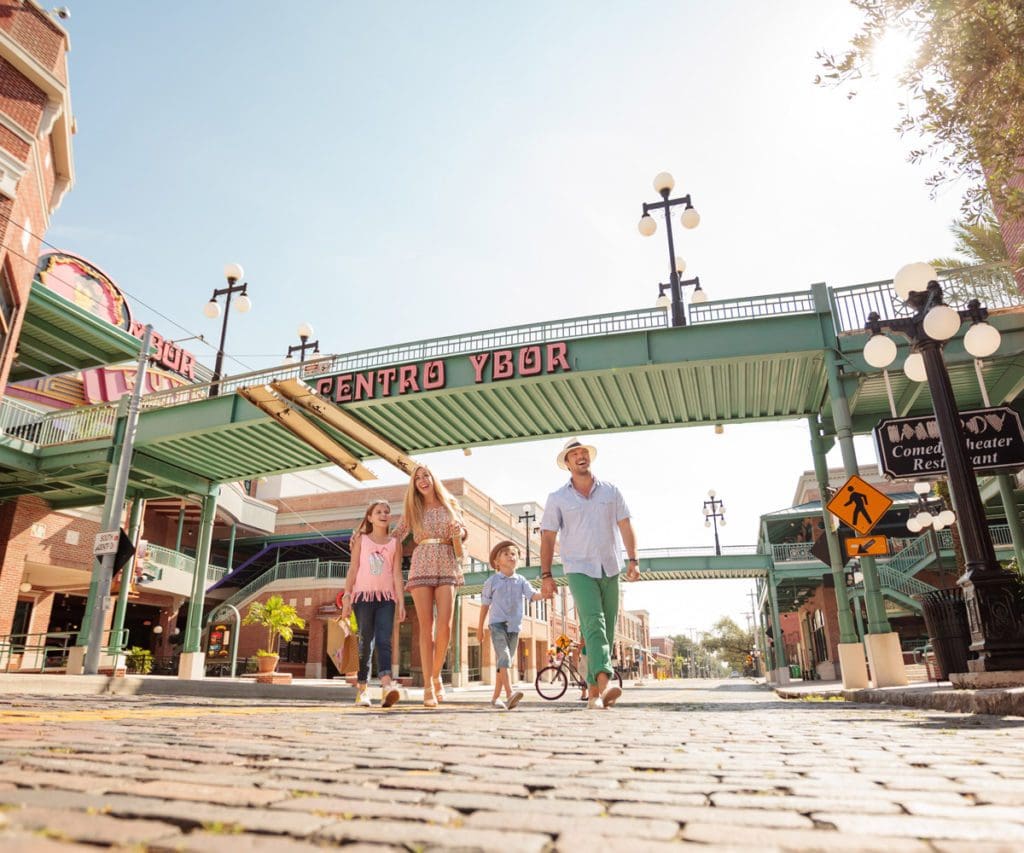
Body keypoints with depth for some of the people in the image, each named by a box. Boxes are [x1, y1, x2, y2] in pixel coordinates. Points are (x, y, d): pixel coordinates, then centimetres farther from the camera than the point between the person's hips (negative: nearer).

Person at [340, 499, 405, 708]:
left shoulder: (394, 543, 10)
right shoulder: (361, 540, 9)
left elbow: (397, 574, 6)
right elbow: (353, 570, 5)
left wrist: (401, 602, -2)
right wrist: (346, 597, -4)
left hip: (386, 598, 0)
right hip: (363, 595, 0)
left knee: (384, 641, -13)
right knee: (365, 642, 1)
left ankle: (387, 685, -26)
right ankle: (361, 688, 8)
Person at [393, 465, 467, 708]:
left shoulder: (450, 505, 12)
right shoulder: (413, 509, 12)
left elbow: (464, 532, 17)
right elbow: (396, 535, 15)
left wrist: (459, 532, -5)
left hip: (446, 566, 0)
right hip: (421, 566, 0)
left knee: (444, 625, -12)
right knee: (426, 626, -5)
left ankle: (436, 675, 12)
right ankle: (428, 687, 0)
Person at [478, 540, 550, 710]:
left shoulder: (521, 581, 8)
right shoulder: (492, 581, 2)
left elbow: (532, 595, -7)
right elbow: (485, 604, 9)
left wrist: (543, 595, -29)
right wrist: (481, 627, 13)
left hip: (514, 626, 3)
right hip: (497, 624, -3)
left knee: (503, 662, 9)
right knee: (503, 658, -20)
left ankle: (496, 697, 18)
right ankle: (510, 694, -30)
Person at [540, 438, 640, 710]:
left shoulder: (611, 491, 7)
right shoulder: (558, 498, 2)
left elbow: (625, 526, 6)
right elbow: (548, 537, 3)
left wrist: (632, 560, -5)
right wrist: (546, 575, -3)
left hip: (610, 569, 3)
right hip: (579, 569, -3)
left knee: (607, 629, 5)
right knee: (593, 624, -21)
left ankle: (593, 690, 15)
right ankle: (604, 684, -31)